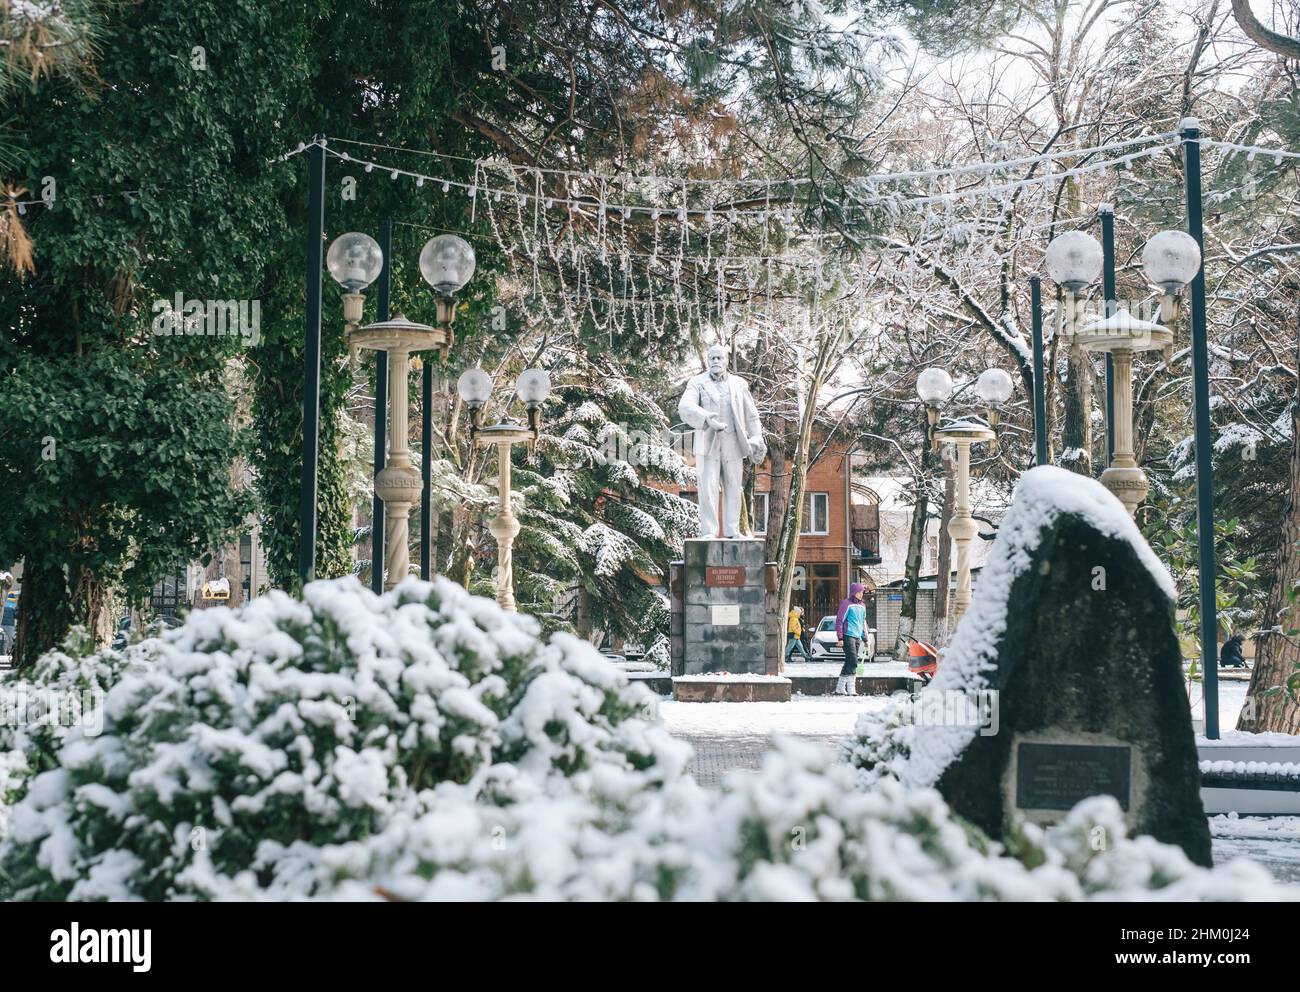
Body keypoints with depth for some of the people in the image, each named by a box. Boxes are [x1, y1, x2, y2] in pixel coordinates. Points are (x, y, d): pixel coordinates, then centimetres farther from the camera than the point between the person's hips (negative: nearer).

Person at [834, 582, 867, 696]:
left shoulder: (862, 606, 17)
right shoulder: (846, 603, -6)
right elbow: (839, 620, -8)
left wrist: (865, 638, 20)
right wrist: (840, 638, -12)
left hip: (858, 637, 8)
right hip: (848, 636, -8)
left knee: (849, 662, 8)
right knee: (852, 661, -15)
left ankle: (840, 688, 13)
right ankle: (851, 689, -15)